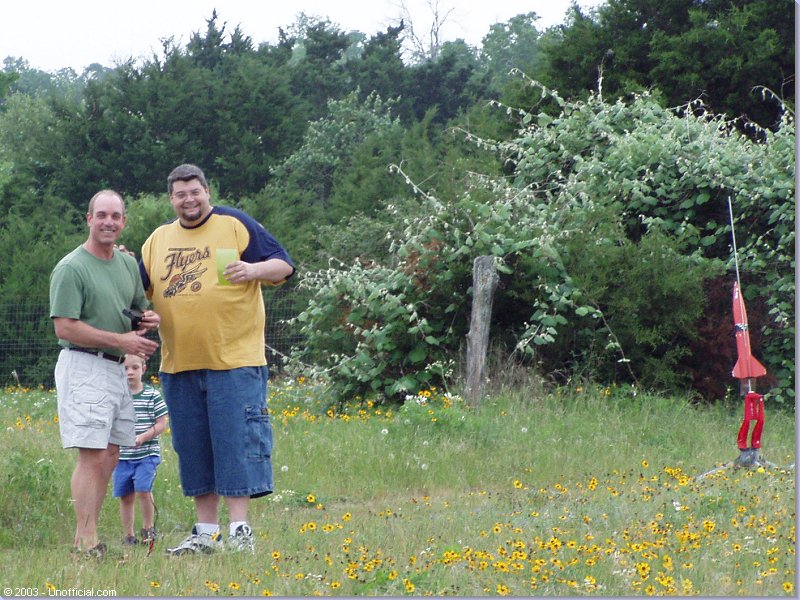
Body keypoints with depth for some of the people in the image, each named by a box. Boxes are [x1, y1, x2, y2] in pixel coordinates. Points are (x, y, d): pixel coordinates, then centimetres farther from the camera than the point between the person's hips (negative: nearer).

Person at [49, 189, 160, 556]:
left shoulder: (128, 264, 14)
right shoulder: (71, 268, -10)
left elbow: (141, 306, 29)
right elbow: (65, 327, -16)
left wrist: (150, 319, 3)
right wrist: (120, 340, -18)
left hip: (117, 369, 8)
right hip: (83, 366, -8)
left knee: (109, 455, 7)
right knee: (92, 454, -13)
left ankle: (85, 536, 11)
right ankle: (86, 542, -14)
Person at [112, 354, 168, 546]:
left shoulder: (152, 395, -1)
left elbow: (161, 424, 0)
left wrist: (143, 437, -15)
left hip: (147, 453, -2)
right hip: (122, 455, 2)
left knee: (143, 489, -16)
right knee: (125, 495, 7)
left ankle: (148, 529, 3)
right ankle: (128, 535, 19)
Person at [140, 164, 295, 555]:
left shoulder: (236, 225, 2)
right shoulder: (158, 240, 17)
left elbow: (283, 265, -1)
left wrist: (254, 269, -21)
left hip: (234, 358, -5)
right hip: (179, 363, 5)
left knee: (235, 444, -7)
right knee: (193, 449, 7)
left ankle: (240, 530, -4)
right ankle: (206, 533, 13)